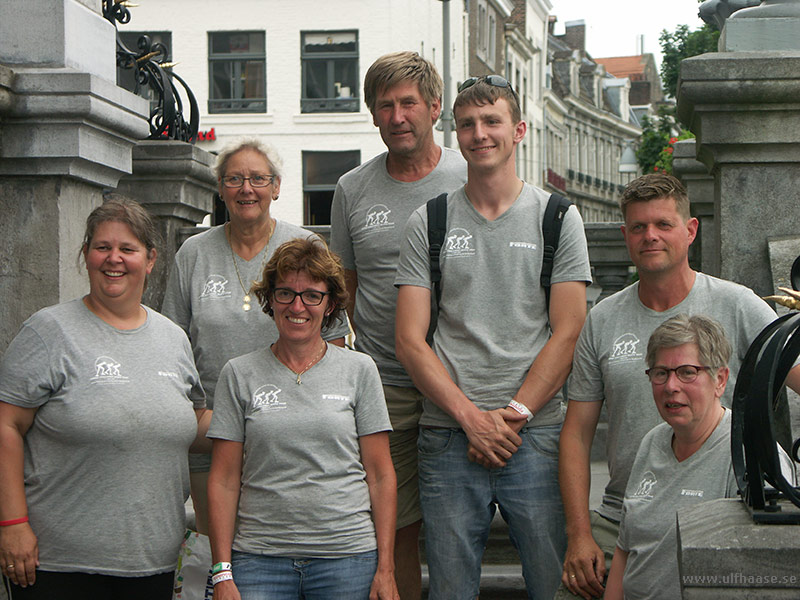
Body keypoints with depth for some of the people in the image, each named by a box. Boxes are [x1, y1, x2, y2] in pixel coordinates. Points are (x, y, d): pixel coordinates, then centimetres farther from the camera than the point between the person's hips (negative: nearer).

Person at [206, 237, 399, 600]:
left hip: (348, 556, 0)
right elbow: (224, 481, 4)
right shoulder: (239, 375, 6)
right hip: (259, 559, 0)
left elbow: (381, 475, 4)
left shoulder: (359, 370, 6)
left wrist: (386, 568, -2)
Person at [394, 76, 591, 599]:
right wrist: (472, 417, -8)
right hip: (448, 437, 1)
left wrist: (513, 414, -9)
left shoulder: (558, 217, 7)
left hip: (536, 434, -1)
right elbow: (410, 340, 3)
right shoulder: (429, 223, 9)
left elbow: (567, 333, 1)